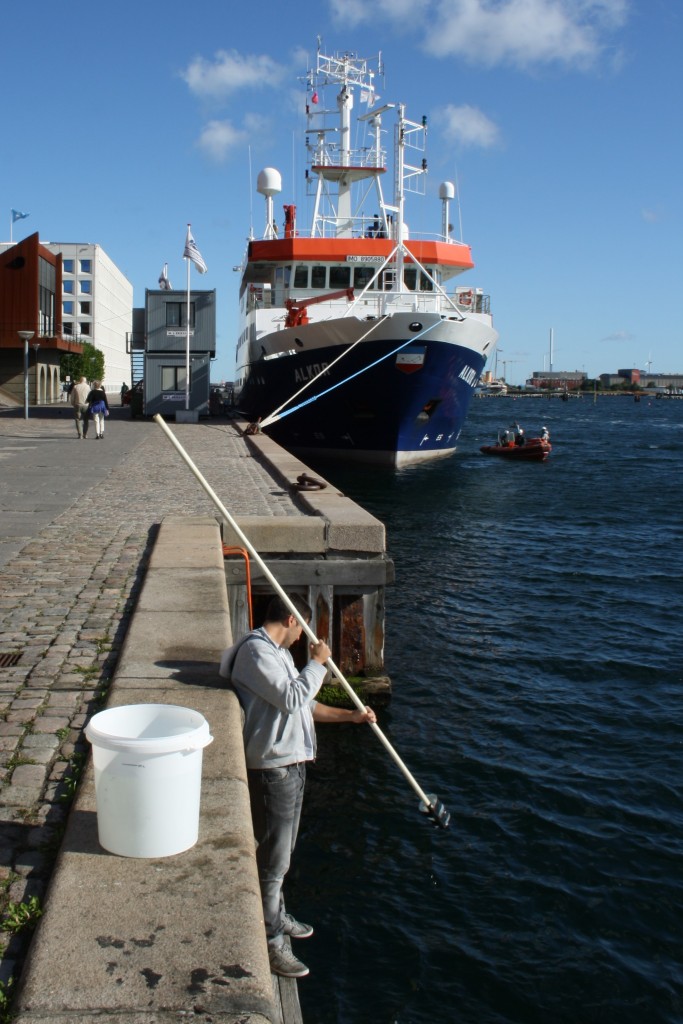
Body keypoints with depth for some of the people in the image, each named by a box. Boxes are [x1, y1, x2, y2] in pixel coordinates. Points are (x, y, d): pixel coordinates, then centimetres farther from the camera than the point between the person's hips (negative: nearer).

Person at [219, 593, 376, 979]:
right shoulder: (255, 650, -16)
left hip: (292, 763, 11)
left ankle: (277, 917, 39)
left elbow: (305, 706, 22)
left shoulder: (279, 653, 17)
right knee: (273, 857, -2)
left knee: (282, 852, 23)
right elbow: (292, 698, -25)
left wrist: (351, 715, 17)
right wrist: (317, 663, -13)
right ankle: (270, 943, 8)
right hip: (272, 768, -11)